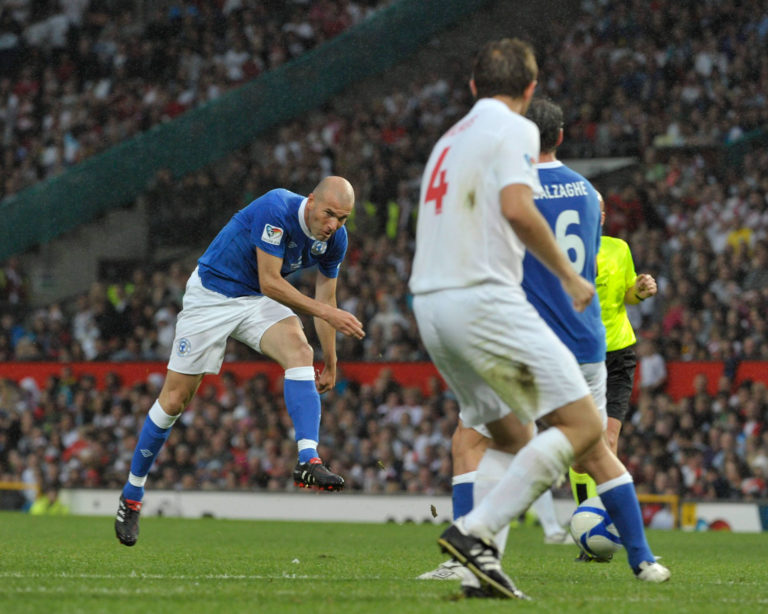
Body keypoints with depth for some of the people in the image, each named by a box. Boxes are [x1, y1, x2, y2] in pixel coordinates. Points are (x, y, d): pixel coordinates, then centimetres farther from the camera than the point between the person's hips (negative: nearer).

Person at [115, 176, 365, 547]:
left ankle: (308, 462, -36)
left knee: (300, 350, -26)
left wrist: (330, 360, 10)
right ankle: (132, 495, 15)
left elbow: (325, 297, 7)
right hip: (212, 292, -5)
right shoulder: (276, 210, -29)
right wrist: (324, 311, -32)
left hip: (259, 302, 5)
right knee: (175, 399, -1)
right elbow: (270, 282, -29)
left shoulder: (334, 239, -8)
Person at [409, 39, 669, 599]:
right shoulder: (514, 130, -2)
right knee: (582, 427, -8)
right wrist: (569, 274, -9)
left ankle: (481, 561, -1)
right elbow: (516, 208, -17)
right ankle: (474, 531, -20)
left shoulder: (451, 139, 23)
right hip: (483, 297, -9)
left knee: (512, 440, 17)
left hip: (429, 303, 9)